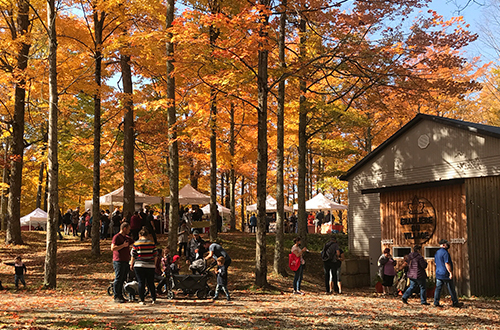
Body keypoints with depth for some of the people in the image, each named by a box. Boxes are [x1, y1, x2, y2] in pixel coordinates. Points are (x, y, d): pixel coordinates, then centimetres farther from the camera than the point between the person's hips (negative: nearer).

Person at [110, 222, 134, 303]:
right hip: (119, 261, -8)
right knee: (118, 279, -6)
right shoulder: (116, 237, -8)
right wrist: (123, 245, -17)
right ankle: (116, 297, -2)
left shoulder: (127, 238, 18)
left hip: (126, 261, 8)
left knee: (123, 279, 10)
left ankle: (120, 295, 17)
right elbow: (113, 248, -18)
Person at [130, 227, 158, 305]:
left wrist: (131, 264, 10)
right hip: (150, 266, 2)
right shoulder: (152, 243, 3)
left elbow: (133, 255, -1)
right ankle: (153, 299, 9)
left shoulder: (136, 243, -3)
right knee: (151, 283, 10)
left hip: (139, 266, -2)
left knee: (141, 283, 3)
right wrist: (155, 264, 17)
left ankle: (142, 300, 3)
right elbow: (155, 255, 6)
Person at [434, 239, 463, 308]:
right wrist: (451, 272, -18)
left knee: (438, 288, 6)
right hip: (445, 275, -8)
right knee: (451, 289, 3)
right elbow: (447, 264, -21)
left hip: (438, 274, 8)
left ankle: (436, 303, 2)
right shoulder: (445, 253, -15)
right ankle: (455, 303, 11)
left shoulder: (437, 253, 13)